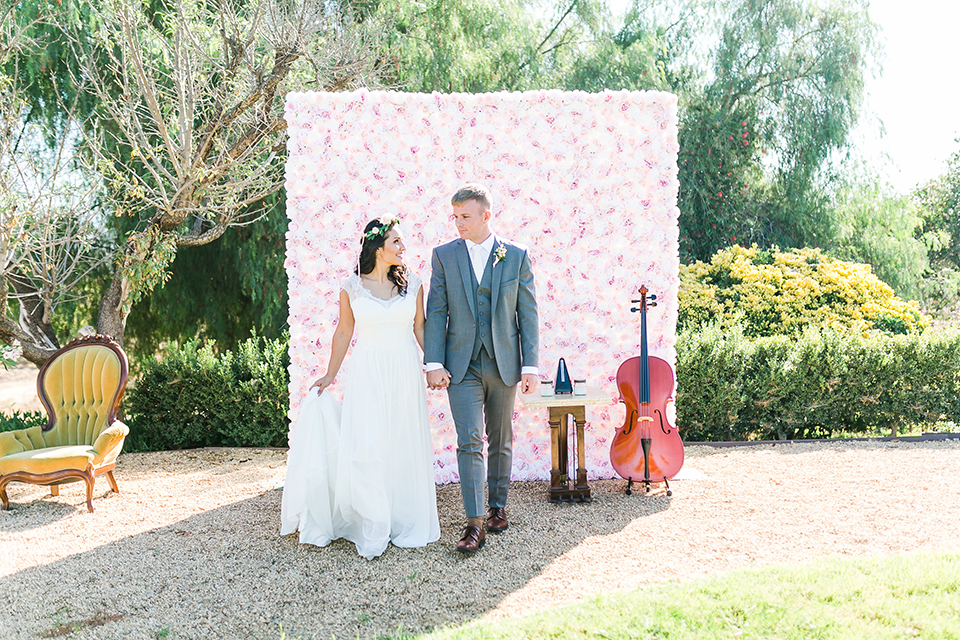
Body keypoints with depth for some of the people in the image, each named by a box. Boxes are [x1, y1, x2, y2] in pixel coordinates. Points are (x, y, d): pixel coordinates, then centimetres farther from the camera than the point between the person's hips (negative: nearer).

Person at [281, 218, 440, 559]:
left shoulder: (413, 284, 3)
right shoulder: (352, 287, -1)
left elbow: (420, 328, 9)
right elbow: (343, 333, 7)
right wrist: (330, 375, 10)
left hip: (405, 373, 2)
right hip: (367, 374, -2)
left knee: (405, 446, 7)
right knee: (365, 447, -9)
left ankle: (406, 521, 24)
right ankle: (371, 528, 4)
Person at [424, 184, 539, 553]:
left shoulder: (516, 256, 2)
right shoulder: (444, 255, 3)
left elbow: (528, 313, 2)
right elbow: (436, 312, 1)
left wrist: (530, 365, -3)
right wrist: (433, 364, -7)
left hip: (504, 363, 1)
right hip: (462, 366, -1)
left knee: (500, 440, 13)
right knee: (469, 440, -8)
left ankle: (497, 506, 30)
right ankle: (474, 524, -3)